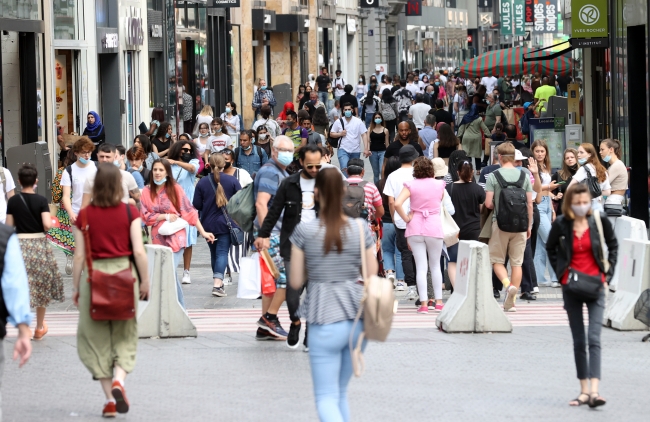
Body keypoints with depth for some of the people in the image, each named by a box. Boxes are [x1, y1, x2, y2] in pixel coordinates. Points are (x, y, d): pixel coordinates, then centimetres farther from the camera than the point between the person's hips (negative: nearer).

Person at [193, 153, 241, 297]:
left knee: (214, 253, 16)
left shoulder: (202, 182, -4)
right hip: (226, 223, -2)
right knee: (222, 252, -5)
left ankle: (218, 282, 25)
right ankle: (217, 283, -20)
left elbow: (196, 205, -2)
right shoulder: (232, 181, -7)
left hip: (208, 224, 2)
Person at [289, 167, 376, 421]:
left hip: (326, 322, -3)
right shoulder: (361, 229, 0)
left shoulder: (304, 231, -6)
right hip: (358, 317, 4)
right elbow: (372, 278, 3)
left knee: (326, 398, -1)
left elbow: (295, 283, 0)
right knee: (341, 393, 19)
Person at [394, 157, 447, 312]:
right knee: (435, 265, 15)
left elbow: (397, 203, -17)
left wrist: (406, 218, -6)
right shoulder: (439, 185, 0)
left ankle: (423, 303, -1)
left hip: (415, 228, -1)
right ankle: (438, 301, 16)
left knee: (421, 267, 2)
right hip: (434, 227, 1)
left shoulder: (411, 185, -4)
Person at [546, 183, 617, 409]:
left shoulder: (599, 221, -7)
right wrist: (561, 273, 4)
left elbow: (613, 246, 9)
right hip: (571, 287, 2)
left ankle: (594, 391, -21)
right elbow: (551, 249, 13)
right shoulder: (561, 225, -5)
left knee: (594, 339, -13)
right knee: (578, 341, 7)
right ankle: (584, 391, 14)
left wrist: (608, 274, 3)